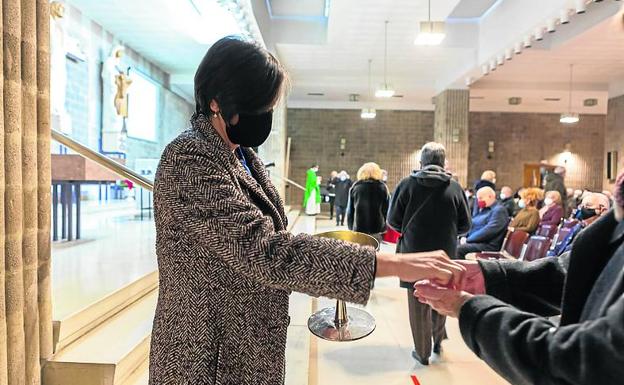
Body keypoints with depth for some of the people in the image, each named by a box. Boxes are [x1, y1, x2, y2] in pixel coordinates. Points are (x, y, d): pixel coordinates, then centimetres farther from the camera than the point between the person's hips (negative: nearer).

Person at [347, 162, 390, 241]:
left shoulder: (355, 187, 7)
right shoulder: (382, 187, 4)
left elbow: (350, 211, 8)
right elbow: (387, 210, 2)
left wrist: (351, 228, 13)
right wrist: (385, 228, 6)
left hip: (358, 229, 1)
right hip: (377, 229, -1)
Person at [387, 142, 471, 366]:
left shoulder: (407, 184, -9)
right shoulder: (455, 188, -5)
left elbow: (393, 221, -6)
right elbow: (465, 225, -1)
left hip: (414, 253, -2)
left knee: (418, 303, 10)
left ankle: (422, 352, 22)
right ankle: (438, 341, 38)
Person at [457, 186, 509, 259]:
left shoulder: (499, 210, -6)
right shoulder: (482, 209, 21)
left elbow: (488, 231, -18)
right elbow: (472, 225, 21)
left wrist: (468, 239, -17)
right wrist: (464, 237, 0)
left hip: (488, 245, -8)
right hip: (474, 242, 8)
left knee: (458, 249, -30)